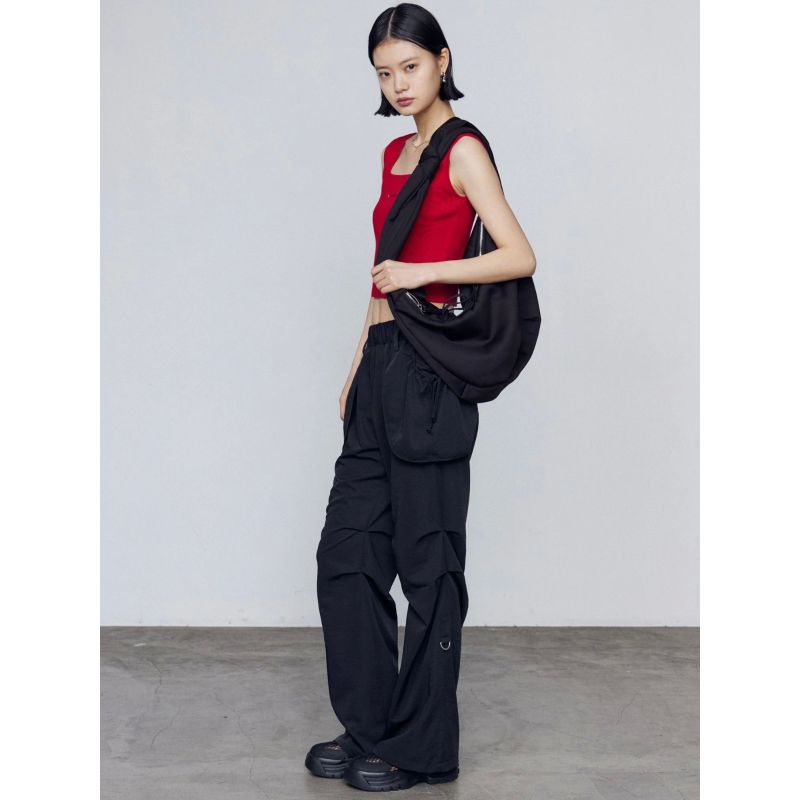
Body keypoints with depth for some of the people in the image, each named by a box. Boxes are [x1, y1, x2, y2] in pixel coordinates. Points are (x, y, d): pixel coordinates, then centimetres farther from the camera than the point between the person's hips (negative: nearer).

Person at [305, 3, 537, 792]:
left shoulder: (463, 150, -7)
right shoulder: (395, 153, 17)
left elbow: (520, 258, -15)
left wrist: (421, 273, -18)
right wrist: (358, 367, 19)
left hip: (427, 362, -9)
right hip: (381, 362, 9)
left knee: (426, 556, 0)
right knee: (347, 548, 10)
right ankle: (368, 728, 22)